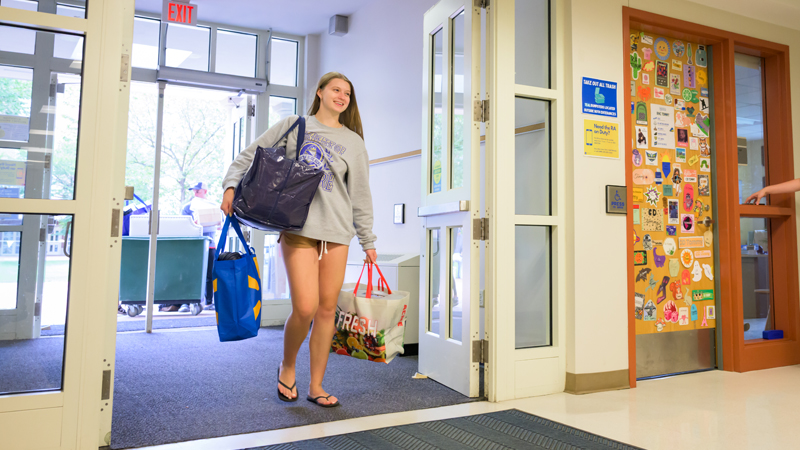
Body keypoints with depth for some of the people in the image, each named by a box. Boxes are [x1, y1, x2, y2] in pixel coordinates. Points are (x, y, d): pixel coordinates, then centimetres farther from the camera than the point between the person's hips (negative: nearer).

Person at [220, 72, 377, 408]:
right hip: (298, 227, -3)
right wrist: (232, 186, -5)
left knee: (327, 309, 3)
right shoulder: (293, 126, 10)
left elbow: (360, 194, 16)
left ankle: (316, 386, 17)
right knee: (305, 307, -12)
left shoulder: (354, 142, 16)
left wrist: (368, 240, 15)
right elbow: (250, 156, 11)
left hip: (337, 231, 3)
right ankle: (287, 366, 18)